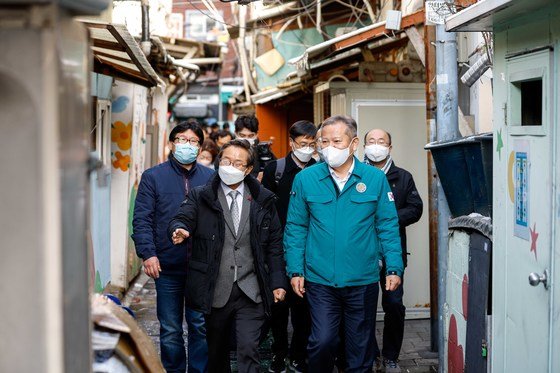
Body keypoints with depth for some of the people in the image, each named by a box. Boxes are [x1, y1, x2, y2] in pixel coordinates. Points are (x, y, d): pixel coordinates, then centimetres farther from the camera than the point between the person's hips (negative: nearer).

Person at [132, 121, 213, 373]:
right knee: (170, 329, 7)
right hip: (167, 267, -1)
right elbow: (142, 219, -2)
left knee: (201, 326, 5)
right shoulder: (153, 177, 3)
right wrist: (147, 253, -12)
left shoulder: (210, 178, 8)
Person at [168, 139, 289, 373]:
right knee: (217, 352, 14)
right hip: (215, 291, 1)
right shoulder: (201, 197, 4)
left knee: (248, 350, -10)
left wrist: (278, 282, 3)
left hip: (251, 292, -1)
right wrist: (179, 230, -35)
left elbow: (274, 244, 8)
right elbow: (182, 219, -11)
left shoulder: (263, 200, 7)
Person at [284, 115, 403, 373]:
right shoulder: (305, 179, -1)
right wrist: (295, 271, -2)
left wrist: (394, 268, -4)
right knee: (322, 342, -8)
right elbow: (296, 228, 3)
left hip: (363, 281, 1)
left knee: (360, 348, 11)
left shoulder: (375, 178, -1)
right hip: (320, 280, -1)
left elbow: (388, 226, 2)